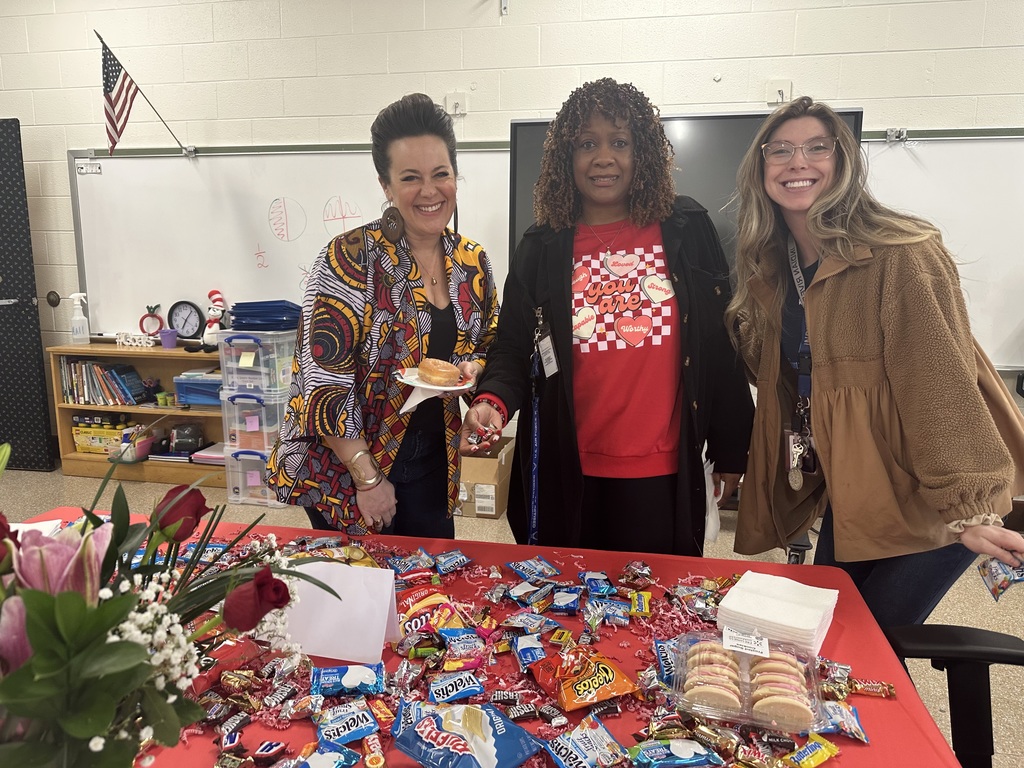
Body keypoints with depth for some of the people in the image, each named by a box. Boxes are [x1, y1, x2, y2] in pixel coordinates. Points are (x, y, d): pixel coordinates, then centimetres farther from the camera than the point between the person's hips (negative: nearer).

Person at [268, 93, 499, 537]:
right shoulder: (350, 259, -17)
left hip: (432, 465, 5)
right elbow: (323, 382, -19)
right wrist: (368, 479, -17)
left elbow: (487, 349, 13)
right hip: (345, 470, -5)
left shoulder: (473, 263, 0)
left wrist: (471, 368, -10)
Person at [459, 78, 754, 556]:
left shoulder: (688, 231, 2)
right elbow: (511, 349, 2)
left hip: (663, 474, 0)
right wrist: (493, 402, -18)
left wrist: (730, 449, 5)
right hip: (567, 473, 1)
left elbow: (720, 346, 4)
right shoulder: (541, 248, 3)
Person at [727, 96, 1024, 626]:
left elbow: (941, 379, -23)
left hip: (922, 501, -6)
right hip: (849, 496, 6)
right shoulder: (769, 269, 4)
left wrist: (967, 506, -25)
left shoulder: (898, 254, -18)